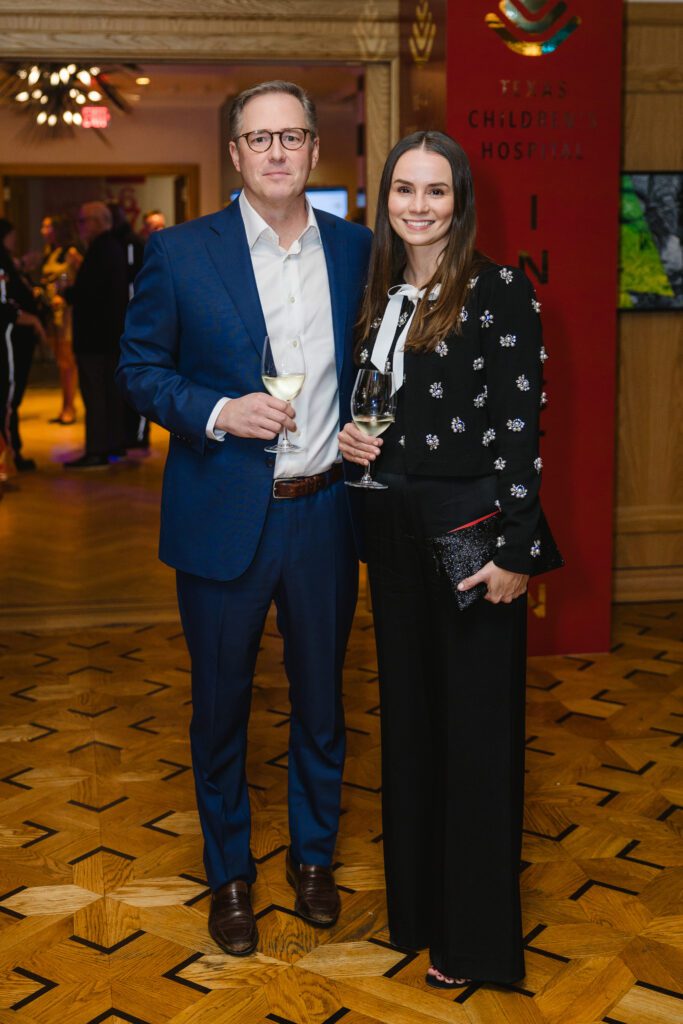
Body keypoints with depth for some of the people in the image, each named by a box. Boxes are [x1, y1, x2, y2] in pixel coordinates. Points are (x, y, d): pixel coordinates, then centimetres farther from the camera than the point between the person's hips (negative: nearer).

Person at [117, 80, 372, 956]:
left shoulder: (356, 249, 4)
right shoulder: (180, 252, -5)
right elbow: (139, 367, -2)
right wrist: (217, 414, -17)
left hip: (324, 513, 3)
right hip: (224, 520, -2)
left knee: (321, 697, 16)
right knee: (219, 704, 11)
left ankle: (313, 856, 38)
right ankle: (229, 874, 32)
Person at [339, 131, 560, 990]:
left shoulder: (500, 290, -10)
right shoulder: (379, 296, 10)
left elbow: (521, 426, -14)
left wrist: (513, 549, -18)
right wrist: (350, 440, -1)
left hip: (471, 526, -6)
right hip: (394, 526, 7)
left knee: (476, 725, 3)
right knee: (408, 712, 16)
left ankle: (476, 934, 19)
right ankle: (416, 901, 33)